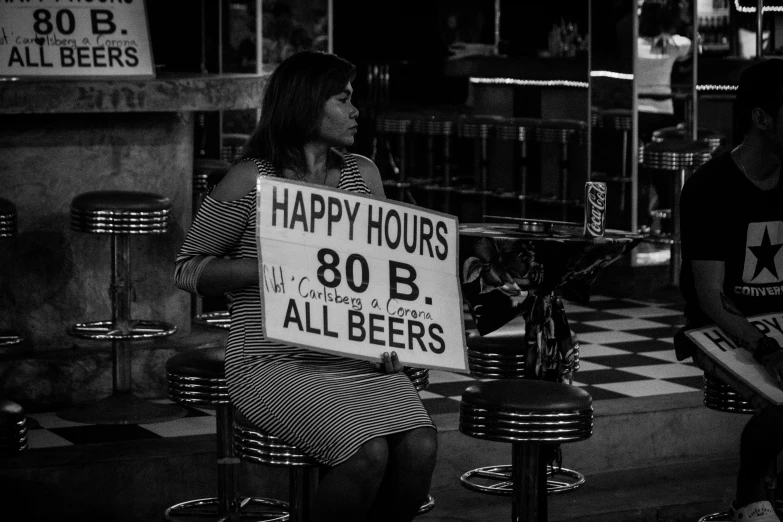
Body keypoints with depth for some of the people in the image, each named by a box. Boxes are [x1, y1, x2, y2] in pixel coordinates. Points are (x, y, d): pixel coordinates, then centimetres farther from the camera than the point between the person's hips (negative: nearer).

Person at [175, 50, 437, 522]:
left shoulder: (362, 174, 10)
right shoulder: (251, 181, -6)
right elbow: (188, 268, -1)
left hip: (358, 359, 5)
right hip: (277, 364, -5)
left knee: (420, 445, -22)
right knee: (368, 452, -28)